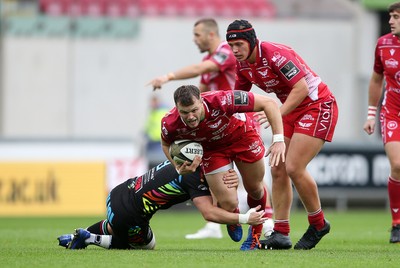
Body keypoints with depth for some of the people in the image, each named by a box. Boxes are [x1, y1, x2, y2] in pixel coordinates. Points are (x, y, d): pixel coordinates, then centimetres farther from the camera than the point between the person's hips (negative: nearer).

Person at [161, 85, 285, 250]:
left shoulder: (222, 101, -41)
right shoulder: (170, 124, -31)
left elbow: (269, 103, -31)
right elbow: (166, 143, -3)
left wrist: (278, 140, -37)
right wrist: (178, 167, -20)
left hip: (241, 135, -1)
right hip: (211, 148, 1)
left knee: (254, 189, 11)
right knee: (228, 204, -9)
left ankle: (256, 231, 43)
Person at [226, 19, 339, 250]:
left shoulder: (276, 55, -24)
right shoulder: (243, 64, 2)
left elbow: (301, 88, -28)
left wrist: (278, 114, -33)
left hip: (318, 105, -9)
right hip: (292, 110, 9)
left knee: (294, 168, -16)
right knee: (278, 170, -1)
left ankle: (318, 224, 3)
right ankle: (281, 233, 1)